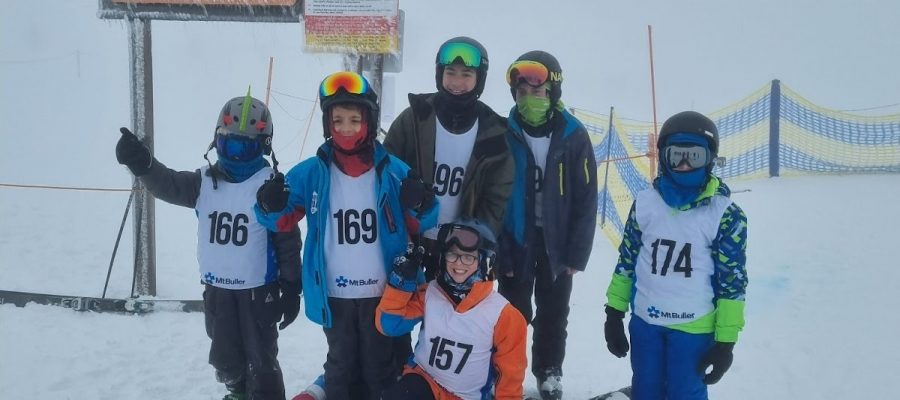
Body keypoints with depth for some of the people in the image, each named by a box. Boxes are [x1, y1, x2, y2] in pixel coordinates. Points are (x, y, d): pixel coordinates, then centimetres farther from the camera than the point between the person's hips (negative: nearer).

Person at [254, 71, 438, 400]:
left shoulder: (393, 171, -6)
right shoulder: (311, 172, -5)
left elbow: (419, 226, 0)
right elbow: (283, 221, 1)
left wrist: (421, 206, -22)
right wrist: (270, 205, -21)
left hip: (382, 294, -1)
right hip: (334, 295, 1)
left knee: (379, 368, 16)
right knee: (341, 367, 19)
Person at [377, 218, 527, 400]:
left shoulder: (501, 312, -11)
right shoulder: (428, 294, -5)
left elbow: (510, 370, -2)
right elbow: (389, 325, -6)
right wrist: (402, 281, -16)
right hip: (424, 381, 1)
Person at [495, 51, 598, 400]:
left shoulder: (574, 136, -9)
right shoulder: (503, 134, -10)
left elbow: (586, 200, -6)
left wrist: (577, 254, -8)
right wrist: (497, 251, -12)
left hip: (557, 243, 1)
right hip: (515, 242, -1)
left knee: (553, 315, 15)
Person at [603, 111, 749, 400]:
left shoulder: (725, 214, -10)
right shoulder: (646, 203, -1)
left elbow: (732, 281, -7)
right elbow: (626, 260, 7)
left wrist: (726, 341, -6)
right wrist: (614, 314, 9)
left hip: (694, 328, -3)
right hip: (644, 321, 3)